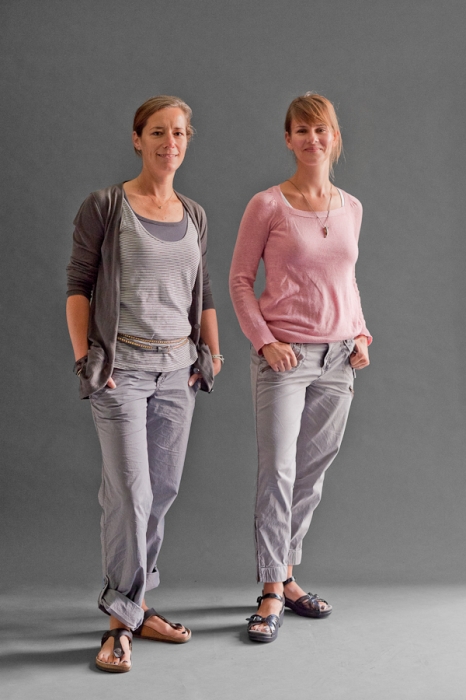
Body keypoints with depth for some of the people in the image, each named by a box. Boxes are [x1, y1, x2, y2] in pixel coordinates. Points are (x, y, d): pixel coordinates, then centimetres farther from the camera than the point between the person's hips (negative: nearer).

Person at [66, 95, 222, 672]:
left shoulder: (194, 215, 13)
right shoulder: (105, 206, -2)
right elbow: (78, 284, -3)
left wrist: (211, 350, 12)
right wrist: (83, 358, -10)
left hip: (179, 366, 5)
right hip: (121, 365, -5)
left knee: (163, 489, 7)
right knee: (130, 492, -9)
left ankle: (130, 602, 21)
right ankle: (123, 618, 4)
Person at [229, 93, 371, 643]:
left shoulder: (350, 208, 11)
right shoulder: (267, 205, -3)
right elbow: (240, 279, -1)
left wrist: (361, 333, 7)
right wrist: (265, 341, -11)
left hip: (338, 358, 5)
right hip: (283, 356, -4)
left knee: (312, 473, 9)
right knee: (277, 470, -8)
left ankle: (287, 577, 22)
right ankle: (271, 595, 1)